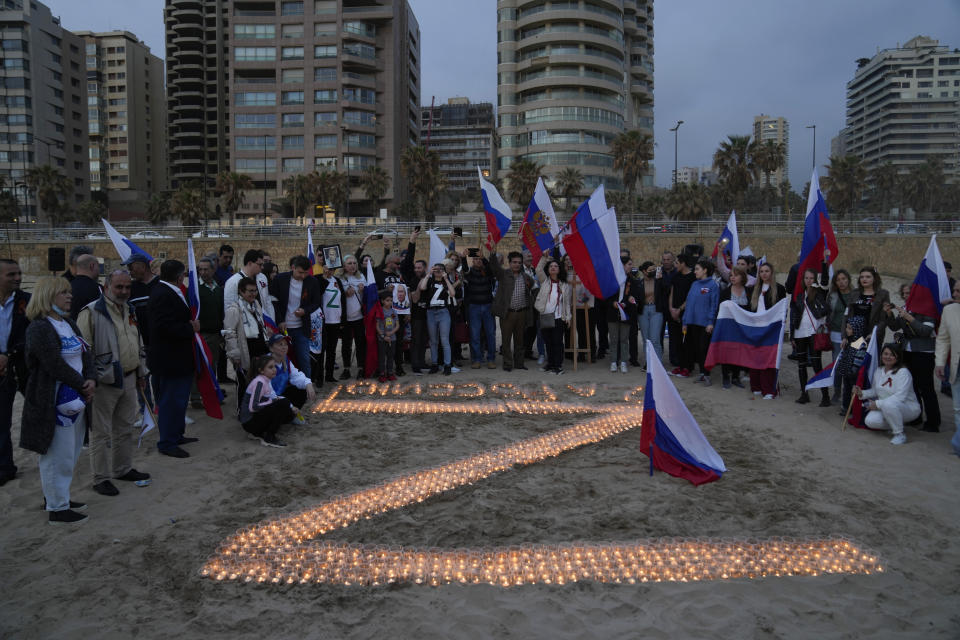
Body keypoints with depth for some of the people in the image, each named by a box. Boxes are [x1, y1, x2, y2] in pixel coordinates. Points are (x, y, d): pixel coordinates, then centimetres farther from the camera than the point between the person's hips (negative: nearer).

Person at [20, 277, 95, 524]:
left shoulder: (68, 323, 13)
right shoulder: (39, 328, -15)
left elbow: (86, 353, 10)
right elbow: (55, 365, -20)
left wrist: (91, 379, -7)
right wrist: (83, 386, -12)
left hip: (76, 399, 9)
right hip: (55, 401, -9)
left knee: (71, 454, 17)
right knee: (58, 455, 0)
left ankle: (59, 497, 31)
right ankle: (57, 509, 11)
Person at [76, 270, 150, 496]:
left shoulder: (129, 311, 13)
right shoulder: (91, 313, -12)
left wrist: (141, 373, 21)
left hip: (129, 380, 8)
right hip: (104, 382, -8)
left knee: (126, 427, 18)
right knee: (102, 432, 2)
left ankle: (123, 469, 32)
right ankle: (101, 478, 12)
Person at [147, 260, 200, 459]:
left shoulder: (169, 293, 12)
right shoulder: (163, 295, -20)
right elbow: (165, 327, -28)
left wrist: (191, 325, 7)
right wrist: (191, 328, -18)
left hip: (177, 359, 11)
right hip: (169, 360, -11)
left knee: (178, 399, 20)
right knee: (171, 401, -2)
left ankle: (176, 435, 32)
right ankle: (167, 443, 8)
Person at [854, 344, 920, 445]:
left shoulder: (903, 372, -17)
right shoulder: (878, 371, 5)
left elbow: (900, 397, -26)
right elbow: (875, 391, 15)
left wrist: (878, 404, -26)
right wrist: (862, 393, -6)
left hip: (908, 408, -6)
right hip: (883, 408, 6)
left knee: (888, 404, -39)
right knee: (870, 421, -21)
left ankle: (900, 434, -18)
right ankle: (894, 426, 11)